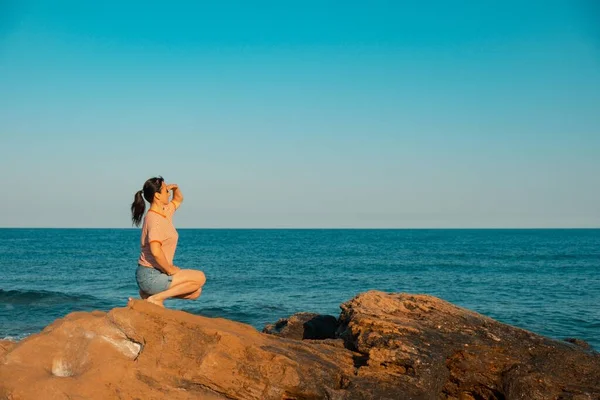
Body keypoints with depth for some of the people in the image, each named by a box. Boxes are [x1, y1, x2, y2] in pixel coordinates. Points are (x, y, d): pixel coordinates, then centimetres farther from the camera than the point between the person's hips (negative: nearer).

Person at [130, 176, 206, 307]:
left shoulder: (165, 212, 10)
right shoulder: (155, 219, -19)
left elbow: (178, 200, 31)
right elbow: (155, 251, -32)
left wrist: (175, 188, 10)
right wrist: (170, 269, -19)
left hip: (156, 273, 10)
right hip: (150, 276, -10)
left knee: (195, 292, 10)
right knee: (200, 278, -8)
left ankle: (150, 294, 8)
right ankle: (156, 298, -10)